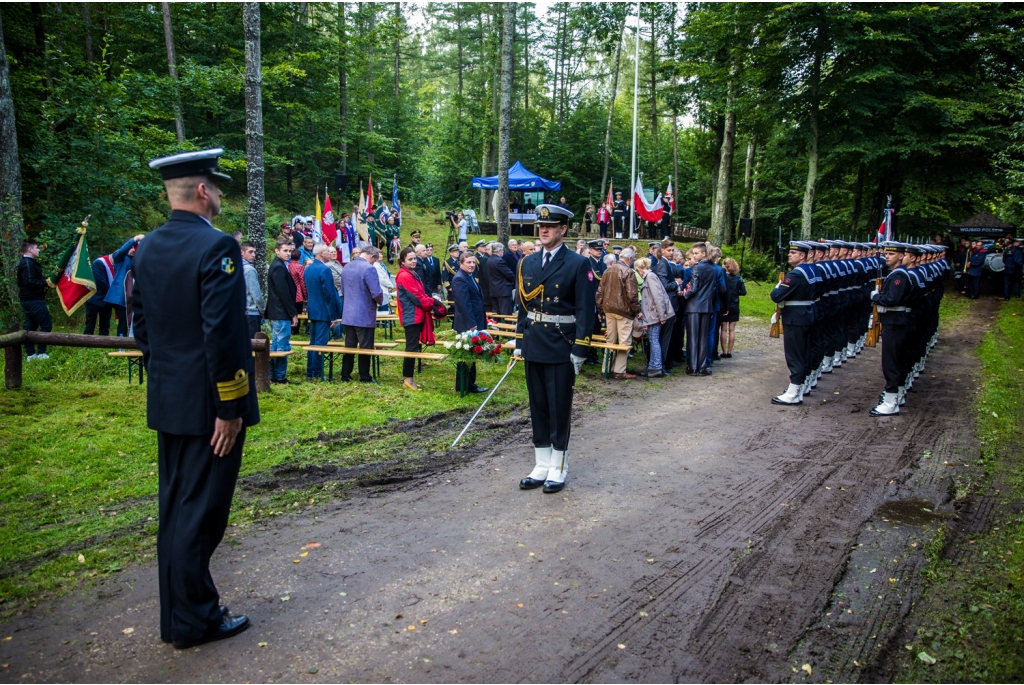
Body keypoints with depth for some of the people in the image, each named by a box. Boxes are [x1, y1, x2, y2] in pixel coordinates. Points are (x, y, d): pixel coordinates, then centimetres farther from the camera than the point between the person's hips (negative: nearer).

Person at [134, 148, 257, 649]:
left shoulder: (147, 248, 9)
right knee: (200, 511, 2)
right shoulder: (216, 247, -17)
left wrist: (162, 378, 20)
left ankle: (176, 615, 30)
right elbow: (222, 334, -23)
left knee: (175, 507, 17)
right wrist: (229, 408, -18)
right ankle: (192, 621, 16)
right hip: (207, 404, -8)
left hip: (166, 402, 9)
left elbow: (142, 326, 14)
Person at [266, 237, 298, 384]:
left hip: (276, 313, 10)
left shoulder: (277, 266, 16)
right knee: (283, 347, -5)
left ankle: (273, 376, 18)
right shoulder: (279, 267, -15)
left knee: (276, 345, 13)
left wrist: (292, 312, 16)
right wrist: (293, 313, -15)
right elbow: (284, 293, -19)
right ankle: (280, 377, 0)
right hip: (281, 313, -10)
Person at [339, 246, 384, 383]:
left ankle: (345, 375, 18)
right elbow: (376, 293, -19)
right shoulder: (369, 269, -16)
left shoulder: (347, 267, 8)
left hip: (348, 315, 7)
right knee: (365, 348, 2)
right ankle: (364, 377, 8)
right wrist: (380, 301, 2)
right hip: (365, 316, -7)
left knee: (349, 346, 13)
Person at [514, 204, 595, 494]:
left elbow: (585, 309, -10)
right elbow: (523, 304, 13)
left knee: (559, 408, 3)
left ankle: (558, 469, 15)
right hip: (533, 345, 5)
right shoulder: (527, 263, 9)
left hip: (561, 346, -5)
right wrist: (519, 342, 9)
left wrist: (579, 350, -14)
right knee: (538, 406, 11)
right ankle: (541, 466, 22)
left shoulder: (577, 264, -7)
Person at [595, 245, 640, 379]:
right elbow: (632, 294, -16)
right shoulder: (628, 271, -12)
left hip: (609, 309, 7)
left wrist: (601, 307, 17)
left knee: (610, 340, 15)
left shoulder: (608, 270, 9)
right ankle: (619, 370, -4)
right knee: (624, 342, -2)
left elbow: (600, 291, 11)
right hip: (624, 310, -7)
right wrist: (636, 310, -6)